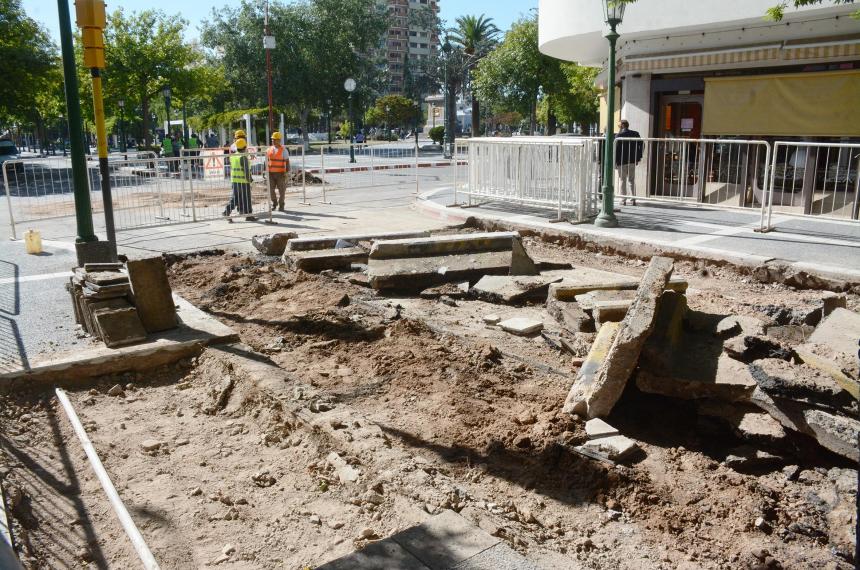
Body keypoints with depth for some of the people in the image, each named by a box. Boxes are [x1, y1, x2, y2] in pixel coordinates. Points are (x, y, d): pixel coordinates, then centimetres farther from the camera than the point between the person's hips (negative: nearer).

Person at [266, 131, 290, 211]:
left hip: (280, 173, -4)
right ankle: (274, 203, 23)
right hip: (271, 173, 4)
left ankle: (281, 206, 16)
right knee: (270, 189, 2)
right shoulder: (269, 149, 8)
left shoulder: (283, 150, -4)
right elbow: (267, 161, 16)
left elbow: (287, 162, -5)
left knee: (281, 190, 3)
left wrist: (286, 172, -11)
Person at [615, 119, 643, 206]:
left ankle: (623, 200, 2)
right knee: (632, 181, 12)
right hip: (632, 161, 4)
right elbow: (641, 145, 4)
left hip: (622, 161, -4)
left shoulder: (619, 135, -9)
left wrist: (615, 161, -6)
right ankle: (633, 200, 10)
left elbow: (616, 149, -11)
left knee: (622, 181, 4)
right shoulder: (635, 134, 4)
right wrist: (638, 158, 9)